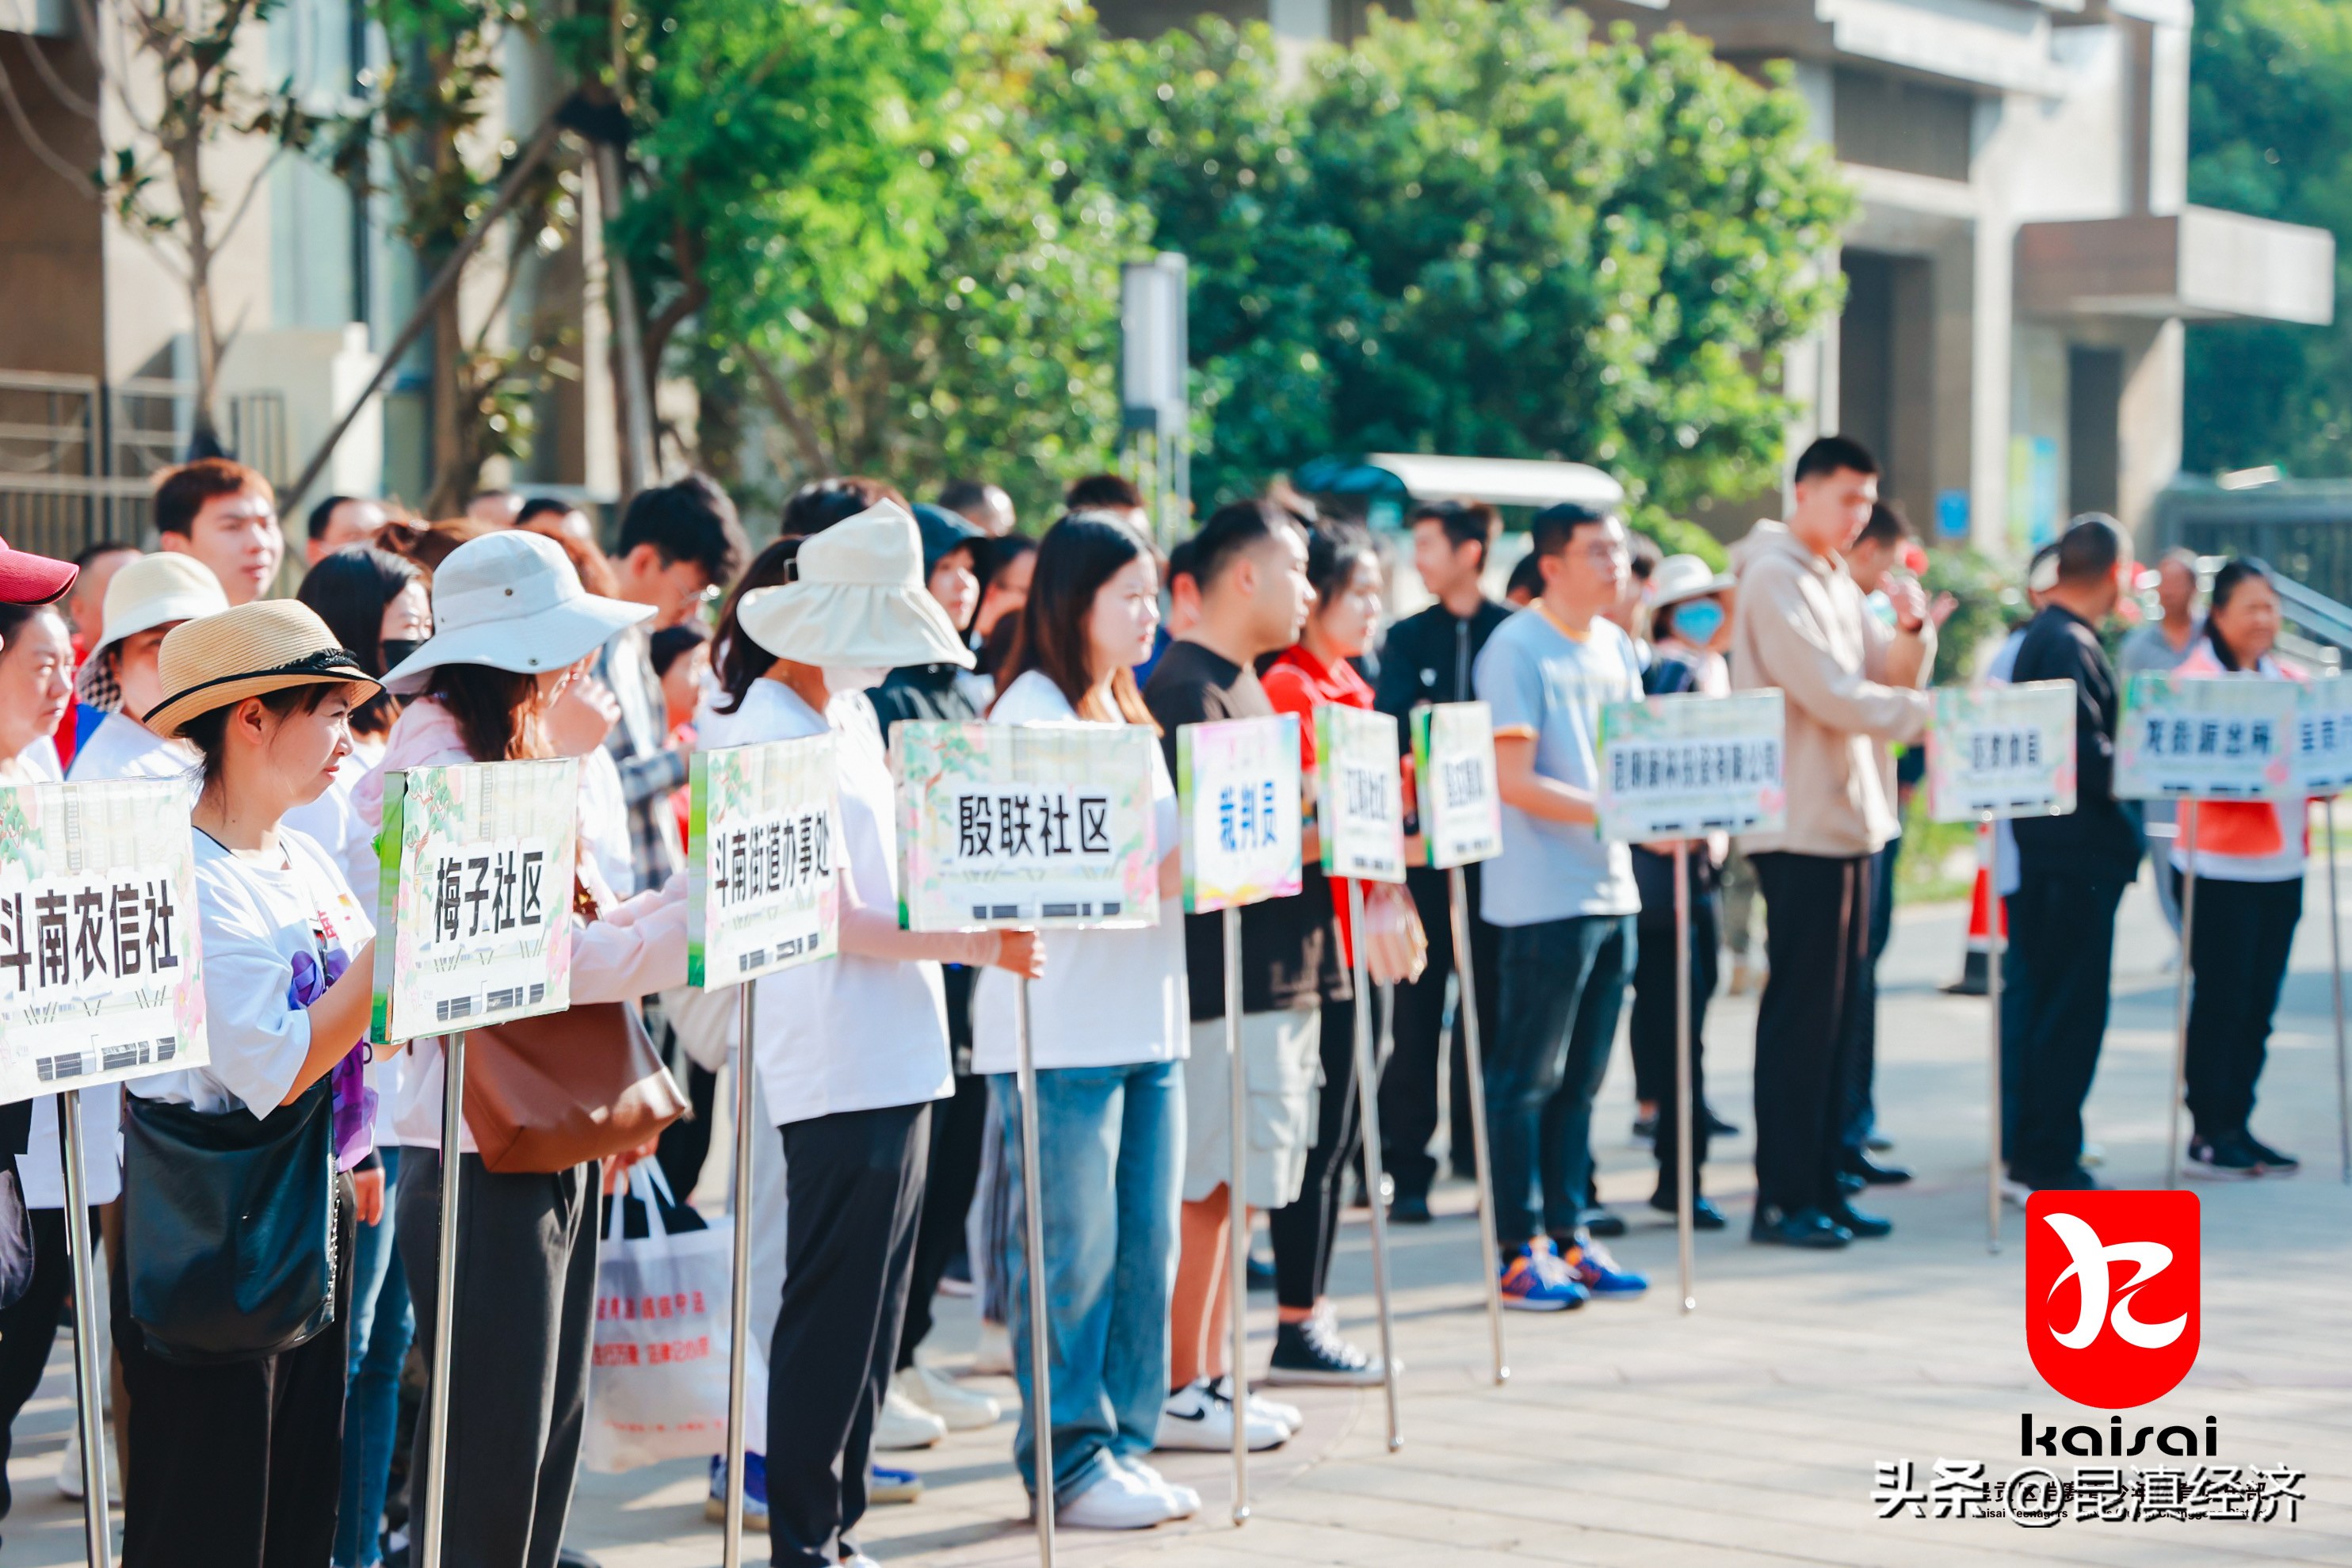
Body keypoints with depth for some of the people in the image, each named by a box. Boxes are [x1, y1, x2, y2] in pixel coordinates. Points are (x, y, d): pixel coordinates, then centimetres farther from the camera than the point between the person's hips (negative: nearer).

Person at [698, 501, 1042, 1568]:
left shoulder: (850, 718, 15)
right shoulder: (767, 736, -12)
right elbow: (838, 917, -16)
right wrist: (972, 946, -18)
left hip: (897, 1054, 9)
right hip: (837, 1066, -9)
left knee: (872, 1310, 12)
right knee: (829, 1311, -5)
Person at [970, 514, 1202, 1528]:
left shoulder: (1127, 716, 19)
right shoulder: (1030, 714, -9)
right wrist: (1166, 874, -22)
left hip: (1145, 1020, 8)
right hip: (1059, 1031, -8)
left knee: (1145, 1243, 8)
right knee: (1073, 1251, -4)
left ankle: (1122, 1443, 17)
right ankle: (1067, 1460, 4)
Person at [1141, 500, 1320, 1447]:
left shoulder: (1241, 686, 18)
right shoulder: (1188, 690, -14)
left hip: (1278, 972, 10)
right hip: (1225, 978, -10)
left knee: (1233, 1191, 12)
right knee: (1209, 1191, -4)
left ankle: (1208, 1376, 18)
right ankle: (1178, 1392, 2)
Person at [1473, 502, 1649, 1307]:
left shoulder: (1616, 648, 14)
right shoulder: (1515, 650, -10)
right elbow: (1512, 781, -15)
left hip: (1611, 890, 8)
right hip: (1543, 899, -8)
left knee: (1579, 1080, 12)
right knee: (1526, 1081, -1)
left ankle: (1570, 1236, 18)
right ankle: (1522, 1252, 3)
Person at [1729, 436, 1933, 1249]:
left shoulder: (1835, 584, 18)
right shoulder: (1776, 580, -12)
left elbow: (1890, 679, 15)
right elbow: (1830, 696, -19)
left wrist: (1911, 629, -3)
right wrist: (1928, 714, -15)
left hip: (1848, 819, 9)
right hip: (1802, 825, -9)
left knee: (1837, 1012, 11)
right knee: (1801, 1014, -6)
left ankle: (1822, 1186, 16)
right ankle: (1782, 1199, -2)